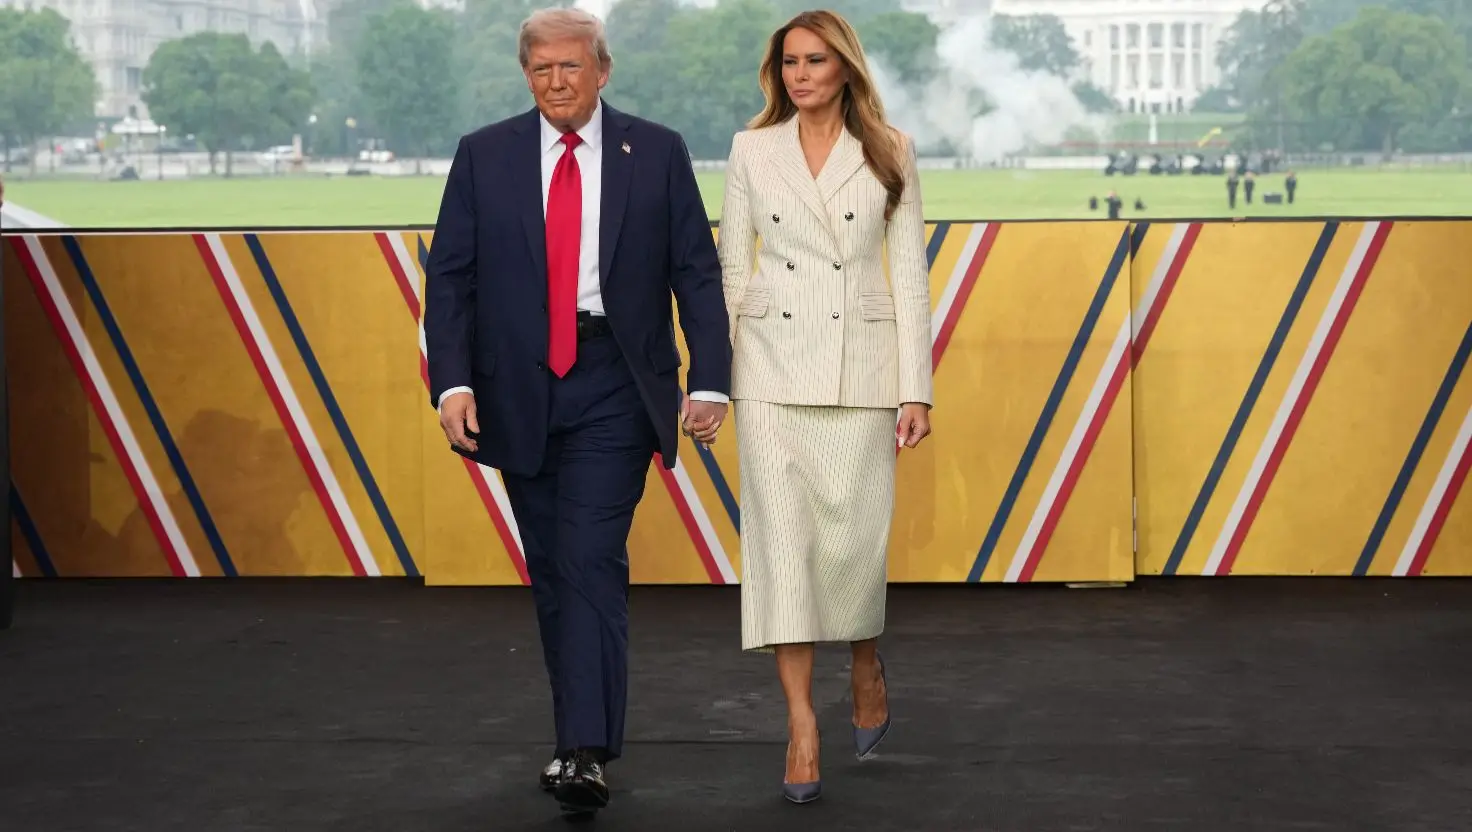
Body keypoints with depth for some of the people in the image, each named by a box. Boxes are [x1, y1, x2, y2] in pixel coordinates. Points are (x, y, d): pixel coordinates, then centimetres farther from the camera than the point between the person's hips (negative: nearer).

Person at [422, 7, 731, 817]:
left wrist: (709, 381, -9)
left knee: (592, 561, -12)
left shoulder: (657, 153, 2)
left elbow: (697, 274, 1)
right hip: (520, 388, 3)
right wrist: (453, 381, -11)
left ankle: (586, 754, -16)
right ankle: (582, 733, 22)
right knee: (550, 570, 10)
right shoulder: (483, 156, 5)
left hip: (614, 388, -3)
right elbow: (449, 277, 2)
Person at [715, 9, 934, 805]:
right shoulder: (751, 150, 6)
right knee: (781, 533, -6)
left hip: (858, 364, -1)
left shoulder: (888, 156, 4)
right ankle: (801, 726, -3)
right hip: (771, 363, 1)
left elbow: (909, 274, 3)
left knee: (853, 535, -1)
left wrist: (916, 388, -3)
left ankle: (866, 663, 31)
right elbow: (732, 271, 8)